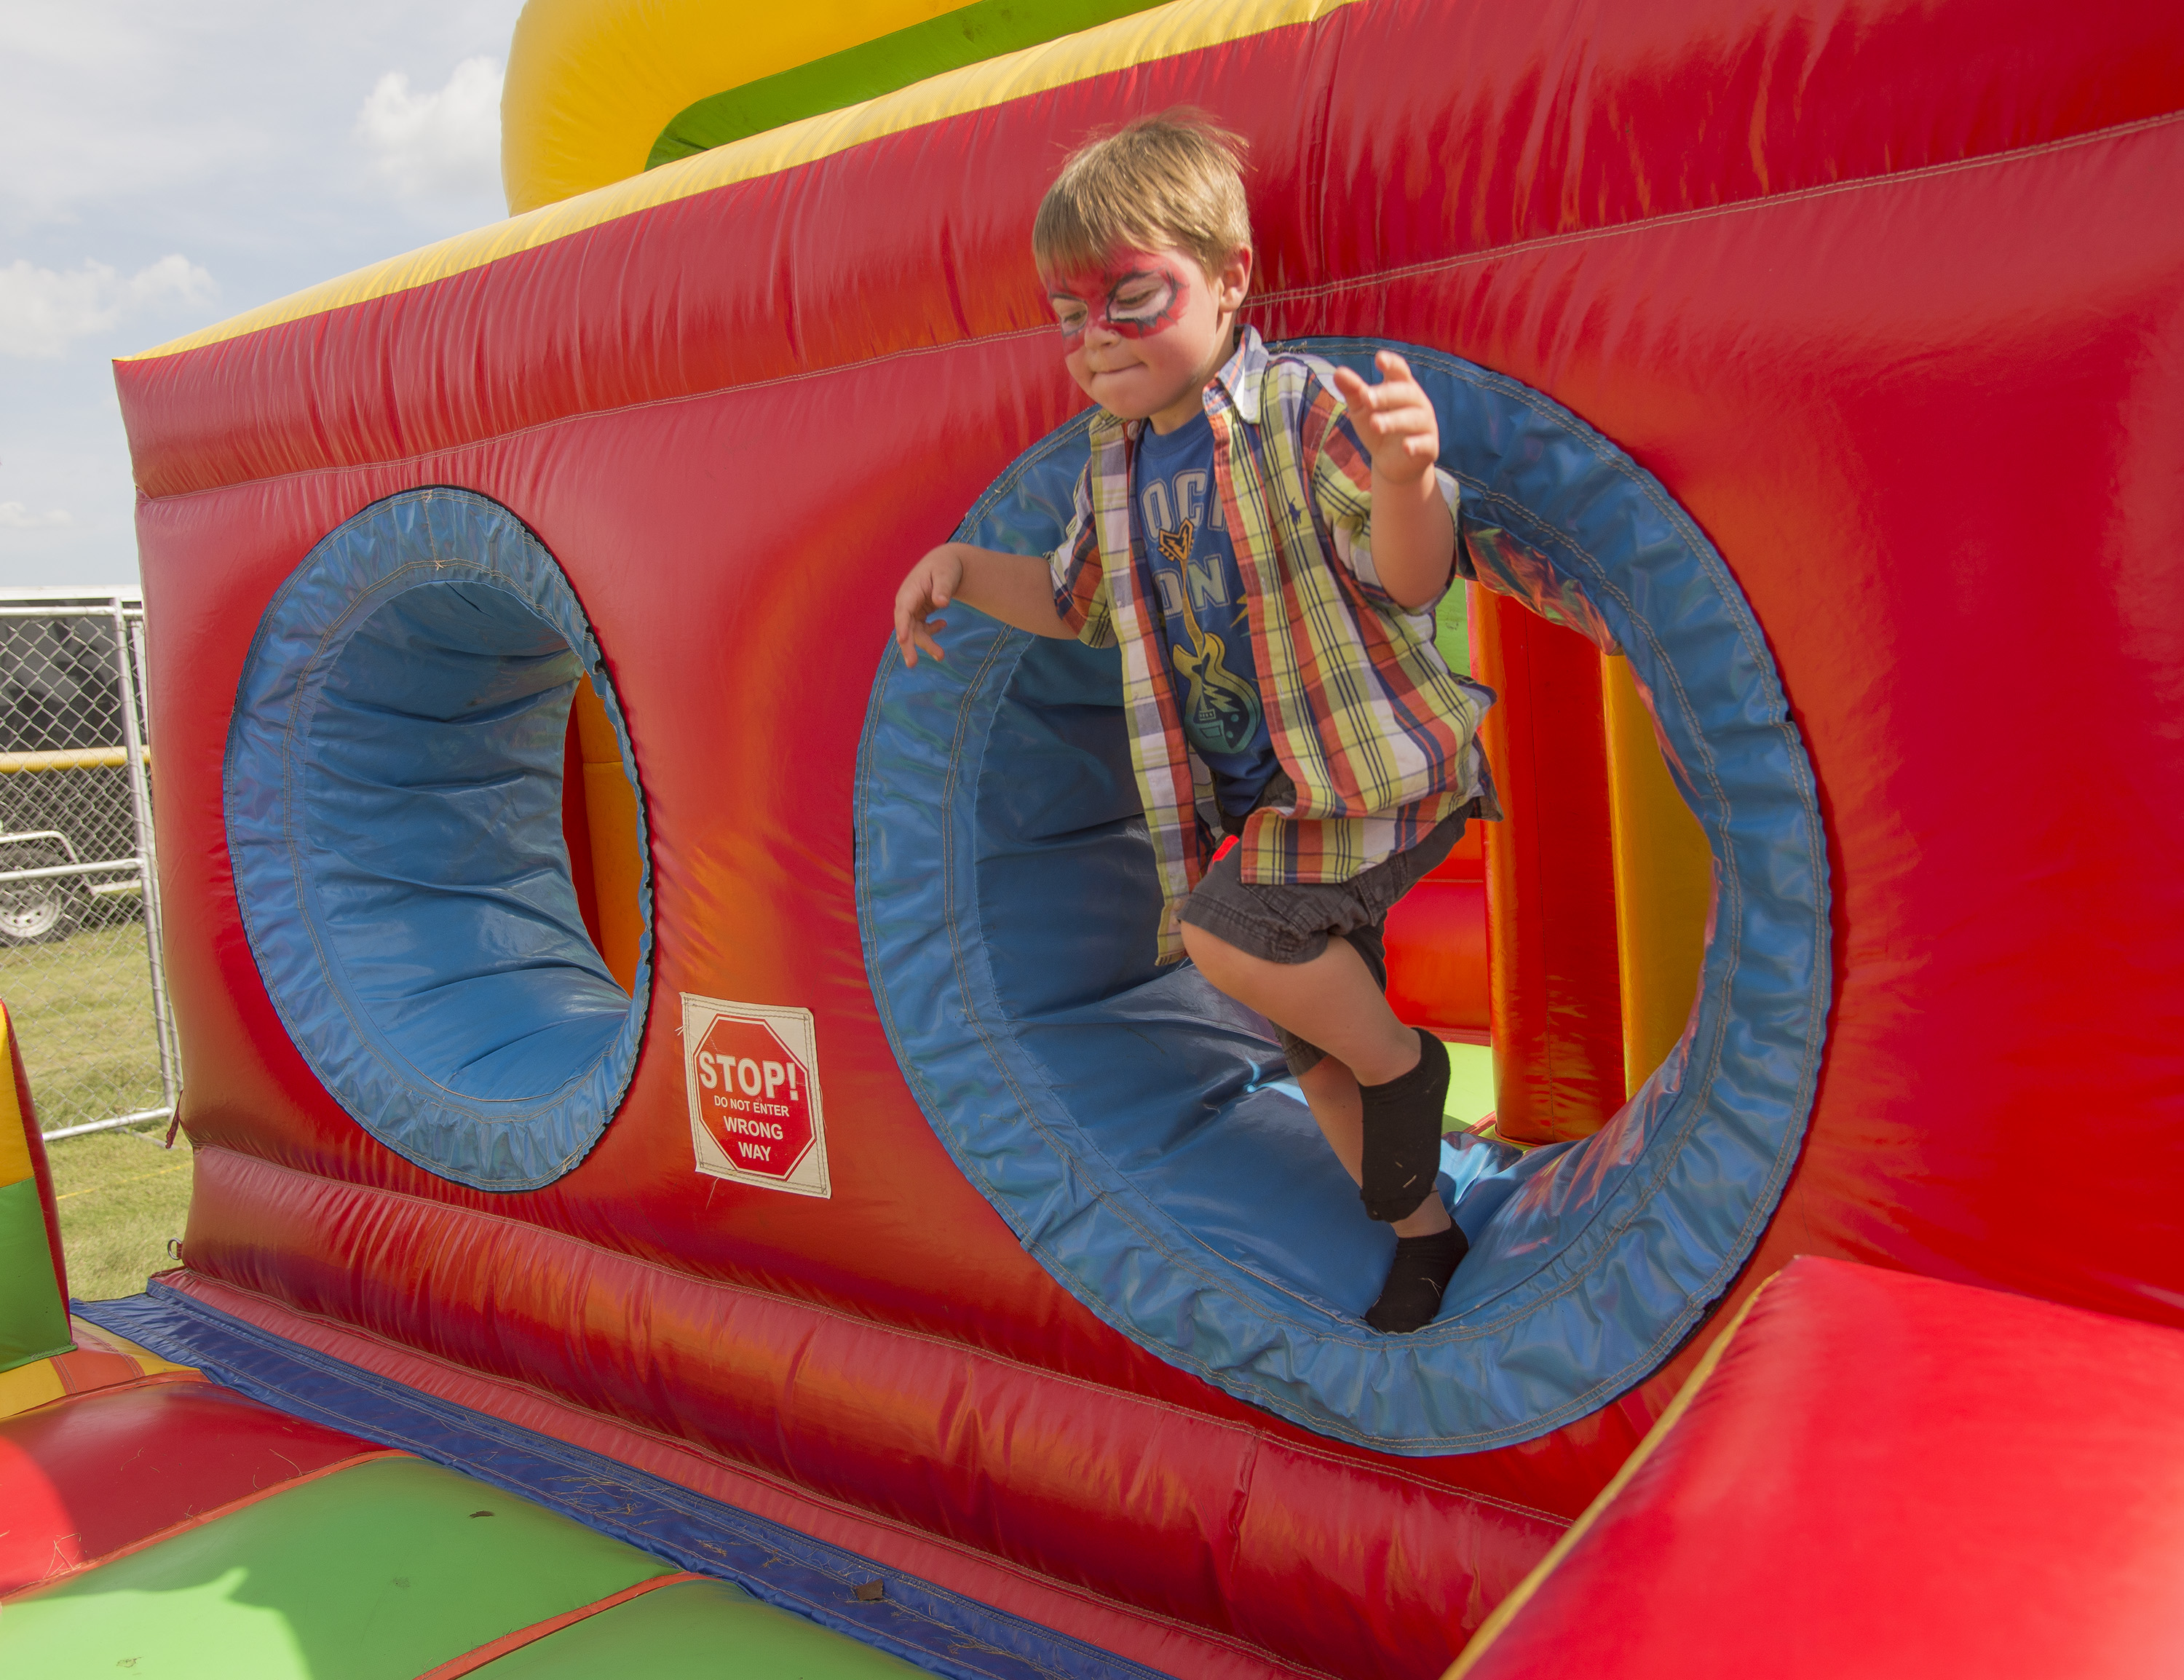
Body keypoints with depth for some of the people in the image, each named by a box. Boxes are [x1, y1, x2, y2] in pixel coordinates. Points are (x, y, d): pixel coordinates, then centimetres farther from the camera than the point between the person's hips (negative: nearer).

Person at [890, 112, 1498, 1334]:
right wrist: (963, 570, 3)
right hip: (1264, 798, 7)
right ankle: (1424, 1234, 33)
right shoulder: (1116, 462, 4)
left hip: (1378, 772, -7)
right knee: (1312, 1045, 12)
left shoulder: (1303, 408, -17)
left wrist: (1406, 483, -47)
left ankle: (1403, 1062, 1)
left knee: (1225, 932, -27)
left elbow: (1411, 579, -25)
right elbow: (1080, 604, 17)